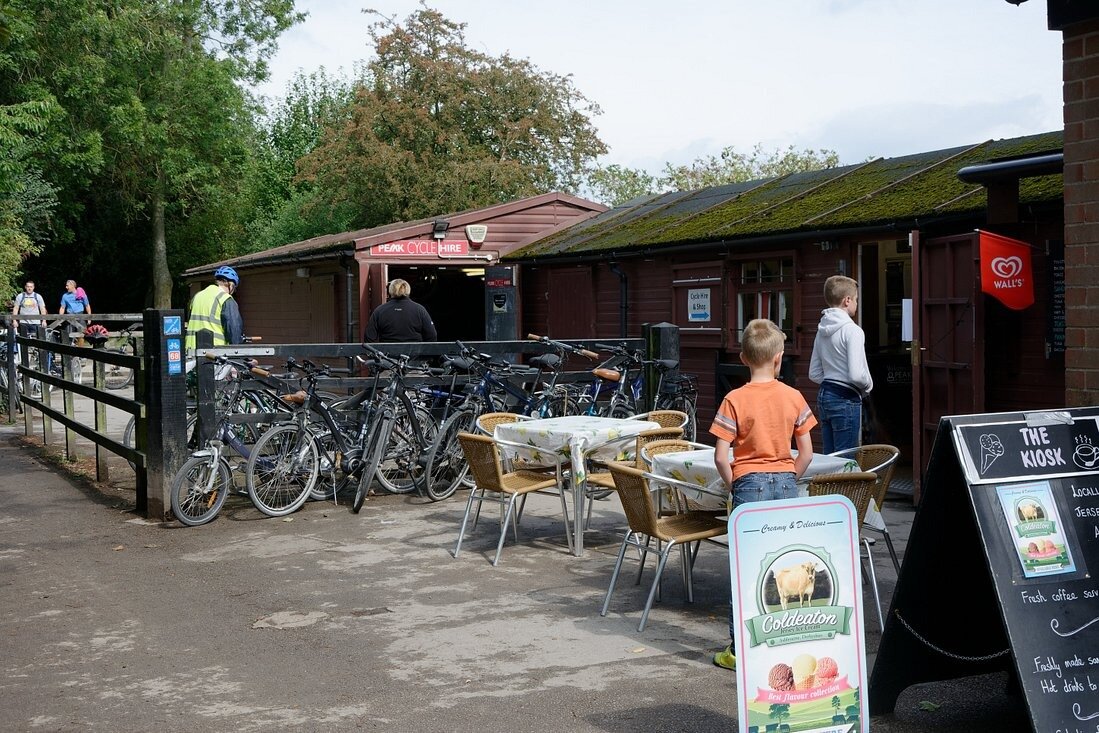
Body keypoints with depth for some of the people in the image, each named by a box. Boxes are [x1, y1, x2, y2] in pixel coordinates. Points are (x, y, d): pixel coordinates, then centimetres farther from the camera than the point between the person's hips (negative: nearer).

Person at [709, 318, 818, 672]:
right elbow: (807, 453, 2)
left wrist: (733, 485, 5)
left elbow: (720, 456, -11)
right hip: (786, 483, 3)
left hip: (750, 483, -2)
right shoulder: (794, 397, -1)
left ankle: (738, 649, 7)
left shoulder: (735, 400, -8)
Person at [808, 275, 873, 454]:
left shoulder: (822, 331, 10)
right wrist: (868, 387, -3)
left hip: (824, 396, 8)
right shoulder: (852, 330, -14)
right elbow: (857, 375, -22)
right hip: (846, 399, -8)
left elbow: (814, 374, 13)